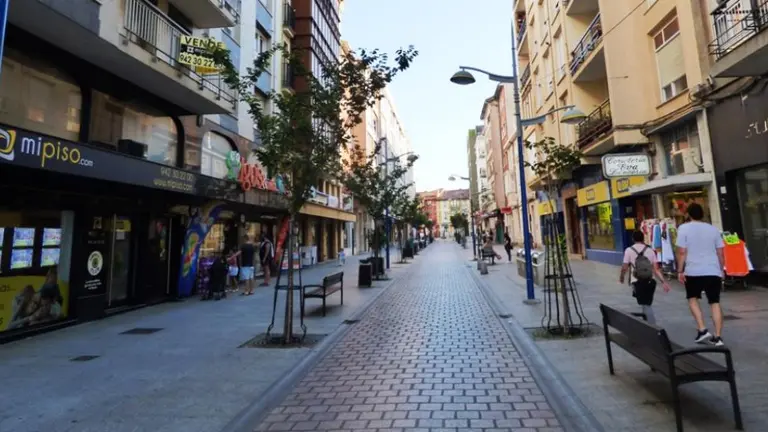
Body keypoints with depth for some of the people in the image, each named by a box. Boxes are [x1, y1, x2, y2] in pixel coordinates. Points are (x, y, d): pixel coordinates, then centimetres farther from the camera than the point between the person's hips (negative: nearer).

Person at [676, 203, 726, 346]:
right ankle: (718, 337, 7)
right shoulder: (713, 229, 9)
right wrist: (721, 271, 20)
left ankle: (702, 330, 4)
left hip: (693, 271, -3)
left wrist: (680, 271, -5)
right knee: (715, 303, 7)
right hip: (713, 272, 3)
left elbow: (682, 252, -9)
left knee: (693, 299, 15)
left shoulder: (684, 228, -3)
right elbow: (720, 253, 10)